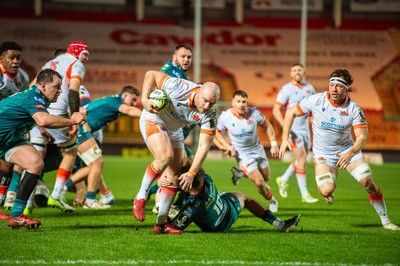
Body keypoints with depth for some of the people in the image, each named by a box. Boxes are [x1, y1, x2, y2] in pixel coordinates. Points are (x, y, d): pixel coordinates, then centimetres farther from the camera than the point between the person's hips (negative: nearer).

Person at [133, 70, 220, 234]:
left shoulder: (209, 115, -23)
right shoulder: (179, 88, -34)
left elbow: (204, 146, -20)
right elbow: (151, 74, -22)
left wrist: (191, 174, -25)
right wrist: (144, 99, -34)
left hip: (174, 130, 6)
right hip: (153, 120, -5)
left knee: (175, 175, 2)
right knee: (166, 155, -31)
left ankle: (161, 223, 12)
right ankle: (140, 197, -15)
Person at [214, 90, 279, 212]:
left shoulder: (254, 113, -18)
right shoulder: (225, 117, -20)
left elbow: (267, 125, -1)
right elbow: (217, 132, -2)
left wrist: (274, 144, -6)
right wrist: (227, 146, -15)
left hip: (258, 149, 3)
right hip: (242, 155, -3)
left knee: (266, 178, 17)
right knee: (259, 182, -11)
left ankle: (242, 173, 43)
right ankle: (271, 200, 18)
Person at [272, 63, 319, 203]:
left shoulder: (309, 88, 7)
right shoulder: (287, 89, -10)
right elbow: (276, 110, -12)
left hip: (305, 128, 6)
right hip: (293, 130, -6)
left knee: (301, 160, 13)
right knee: (302, 160, -11)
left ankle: (283, 180, 36)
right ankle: (304, 194, -4)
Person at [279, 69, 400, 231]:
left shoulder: (354, 109, -15)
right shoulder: (316, 100, -16)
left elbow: (362, 136, -18)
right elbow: (291, 113, -3)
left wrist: (350, 154, -37)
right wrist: (285, 139, -9)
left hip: (347, 150, 1)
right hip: (323, 154, -1)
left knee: (369, 183, -10)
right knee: (327, 190, -24)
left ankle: (385, 221, 10)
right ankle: (326, 191, 17)